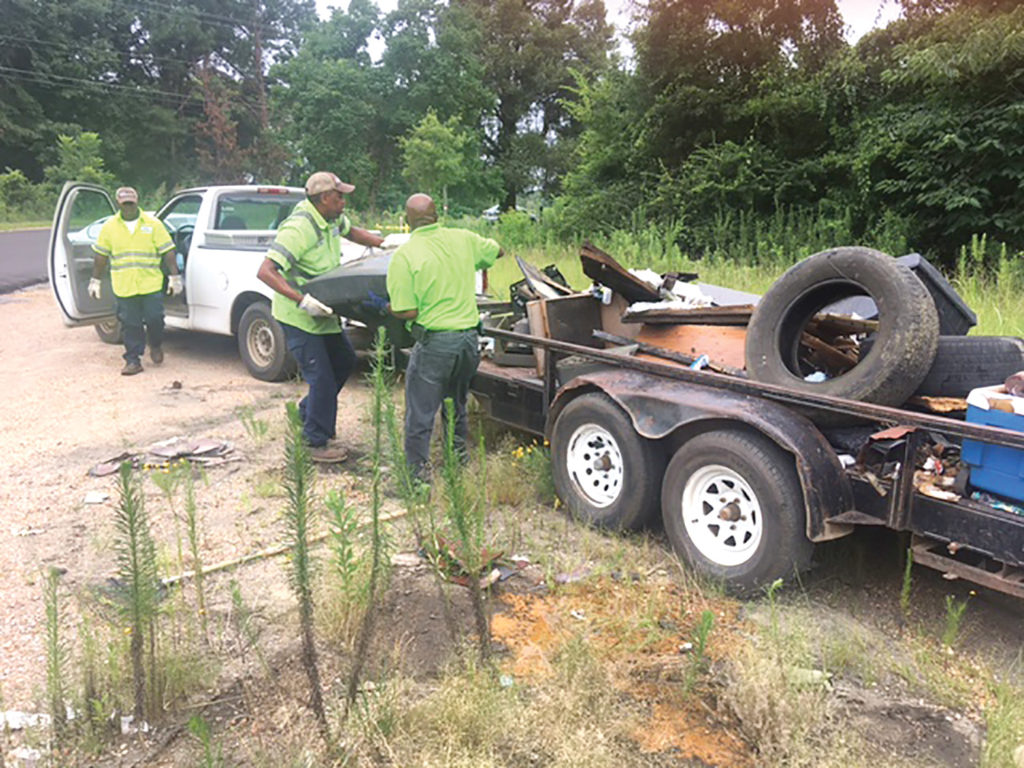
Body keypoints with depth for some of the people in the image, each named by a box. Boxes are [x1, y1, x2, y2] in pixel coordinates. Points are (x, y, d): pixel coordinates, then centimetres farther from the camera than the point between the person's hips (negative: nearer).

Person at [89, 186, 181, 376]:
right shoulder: (110, 227, 7)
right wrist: (95, 281, 12)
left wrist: (174, 277, -3)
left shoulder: (153, 224, 2)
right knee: (130, 325, 3)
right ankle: (133, 360, 12)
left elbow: (168, 252, 1)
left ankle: (156, 345, 29)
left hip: (151, 284, -1)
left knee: (154, 318, -1)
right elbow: (100, 256, 12)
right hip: (123, 287, 1)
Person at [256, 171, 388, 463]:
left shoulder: (333, 219, 0)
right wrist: (302, 300, -41)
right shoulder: (298, 229, -27)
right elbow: (265, 272, -32)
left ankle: (307, 411, 37)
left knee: (345, 360, 20)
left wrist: (384, 243, 11)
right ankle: (317, 444, 9)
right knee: (322, 378, -7)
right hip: (298, 316, -9)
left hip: (322, 312, 9)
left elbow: (351, 231, 25)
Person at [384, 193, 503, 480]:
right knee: (456, 406, 24)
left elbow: (408, 312, -15)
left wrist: (388, 308, 5)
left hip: (434, 343, -5)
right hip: (469, 337, 6)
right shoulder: (463, 240, 3)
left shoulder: (404, 256, -12)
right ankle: (459, 461, 36)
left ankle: (418, 472, 14)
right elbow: (497, 250, 23)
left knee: (420, 413, 8)